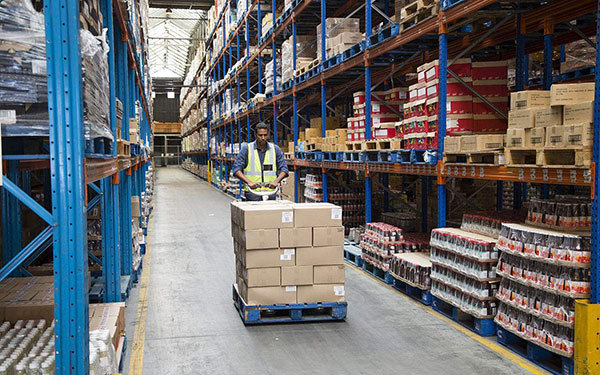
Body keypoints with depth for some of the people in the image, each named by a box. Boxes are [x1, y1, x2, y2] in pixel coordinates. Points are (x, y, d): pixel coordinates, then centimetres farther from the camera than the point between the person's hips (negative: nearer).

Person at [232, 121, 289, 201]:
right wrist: (249, 182, -16)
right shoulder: (246, 148, 3)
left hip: (270, 192, 2)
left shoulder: (275, 149, 9)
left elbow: (284, 168, 9)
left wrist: (276, 181, -10)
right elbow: (236, 169, -2)